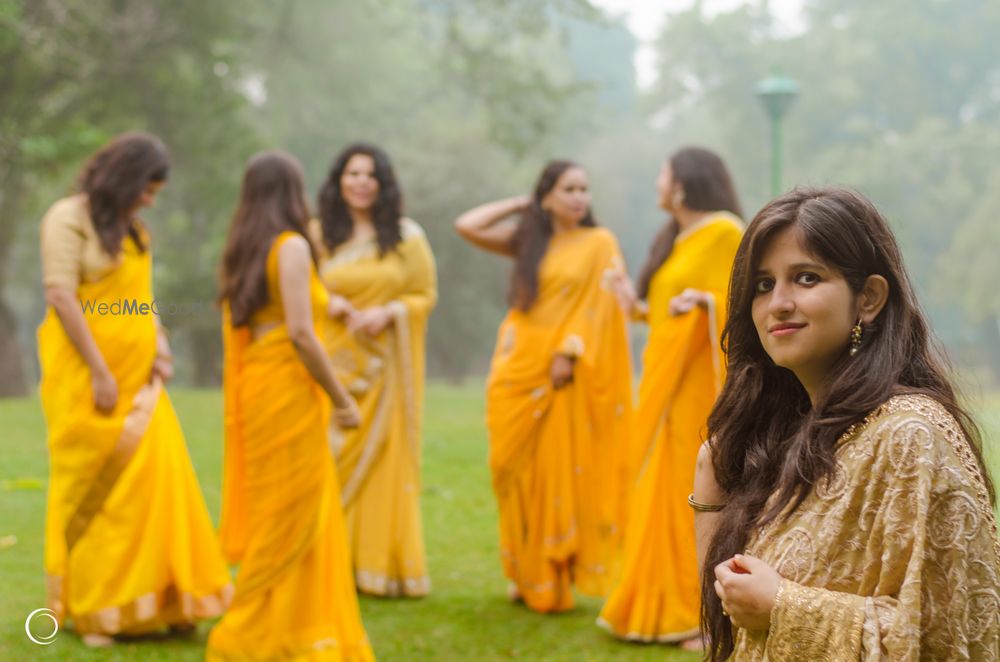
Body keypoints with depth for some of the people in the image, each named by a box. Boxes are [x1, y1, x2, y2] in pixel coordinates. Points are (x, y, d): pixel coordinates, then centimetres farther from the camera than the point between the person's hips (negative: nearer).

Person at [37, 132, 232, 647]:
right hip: (86, 374, -7)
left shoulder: (131, 228, 17)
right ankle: (91, 610, 9)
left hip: (137, 376, 7)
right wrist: (99, 372, -17)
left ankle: (161, 599, 11)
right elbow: (61, 297, -14)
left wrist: (159, 345, 2)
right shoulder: (69, 218, -6)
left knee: (156, 478, 2)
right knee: (92, 488, -1)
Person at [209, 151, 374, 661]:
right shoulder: (292, 245, -11)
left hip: (255, 385, 8)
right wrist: (342, 399, -12)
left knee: (271, 516, 15)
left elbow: (233, 328, 14)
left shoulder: (242, 250, 13)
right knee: (291, 519, 0)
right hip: (290, 391, -8)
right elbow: (299, 332, -18)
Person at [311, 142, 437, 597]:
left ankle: (380, 565, 10)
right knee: (331, 462, -4)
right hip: (334, 362, 0)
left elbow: (426, 295, 6)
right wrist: (328, 304, -11)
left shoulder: (406, 236, 5)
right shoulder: (319, 235, 5)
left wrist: (388, 312, -12)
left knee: (384, 462, 0)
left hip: (385, 367, 0)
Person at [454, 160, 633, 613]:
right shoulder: (528, 241, 12)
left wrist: (569, 352, -16)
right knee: (522, 473, 5)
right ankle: (526, 575, 16)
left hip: (564, 372, -3)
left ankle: (555, 580, 6)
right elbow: (467, 226, 5)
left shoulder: (599, 243, 2)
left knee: (560, 472, -3)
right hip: (520, 368, 4)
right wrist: (520, 204, 9)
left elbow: (598, 305, -6)